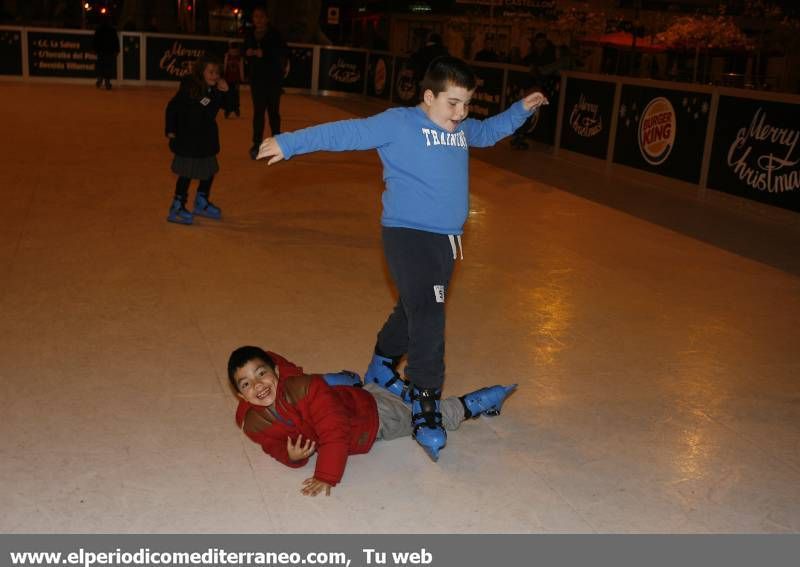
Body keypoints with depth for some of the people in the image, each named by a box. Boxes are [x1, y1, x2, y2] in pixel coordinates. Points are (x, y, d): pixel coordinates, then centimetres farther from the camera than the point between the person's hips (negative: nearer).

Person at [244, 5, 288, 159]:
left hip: (273, 79, -3)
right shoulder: (250, 36, 1)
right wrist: (248, 54, -10)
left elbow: (284, 53, -19)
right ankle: (257, 144, 8)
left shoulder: (274, 35, -11)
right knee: (258, 112, 4)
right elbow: (246, 53, 13)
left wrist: (264, 54, -23)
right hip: (257, 79, 3)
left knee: (273, 112, 7)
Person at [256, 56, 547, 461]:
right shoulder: (398, 123, -8)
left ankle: (381, 370, 40)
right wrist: (289, 143, -12)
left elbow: (490, 131, 35)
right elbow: (346, 133, -10)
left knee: (413, 311, 17)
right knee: (428, 317, -17)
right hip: (407, 235, -7)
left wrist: (521, 109, 27)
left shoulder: (463, 130, 13)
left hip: (447, 240, 7)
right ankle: (426, 407, -10)